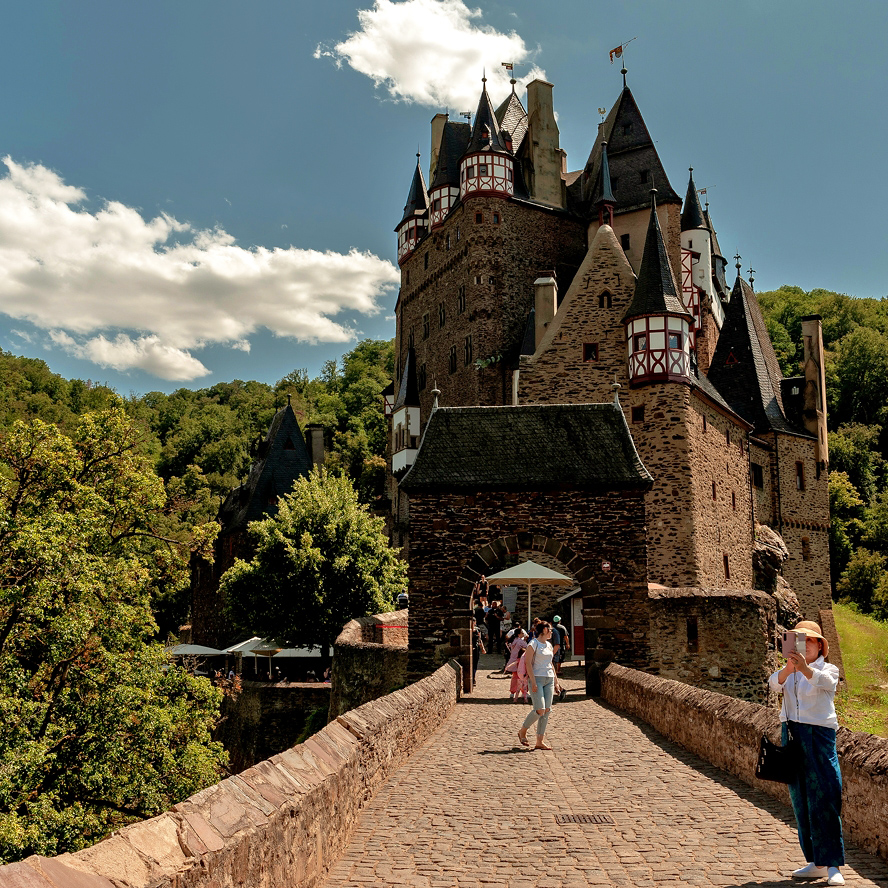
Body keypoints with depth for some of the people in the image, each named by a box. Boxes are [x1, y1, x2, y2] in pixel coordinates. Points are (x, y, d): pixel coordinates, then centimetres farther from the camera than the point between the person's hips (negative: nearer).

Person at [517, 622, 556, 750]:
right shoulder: (533, 644, -5)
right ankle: (522, 731, 8)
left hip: (549, 679, 7)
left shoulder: (549, 645, 17)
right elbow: (528, 663, -10)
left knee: (547, 710, 0)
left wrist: (555, 679, 17)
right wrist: (533, 681, -17)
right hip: (537, 678, -7)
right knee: (539, 710, -14)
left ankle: (540, 741, 4)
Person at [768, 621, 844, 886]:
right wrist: (788, 669, -33)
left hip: (819, 734, -5)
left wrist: (804, 668, -45)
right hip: (791, 735, 5)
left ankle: (832, 865, -3)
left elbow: (824, 681, -24)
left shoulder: (829, 669, 1)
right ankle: (816, 863, 17)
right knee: (801, 801, 8)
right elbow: (775, 683, -11)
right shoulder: (788, 673, 12)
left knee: (825, 800, -9)